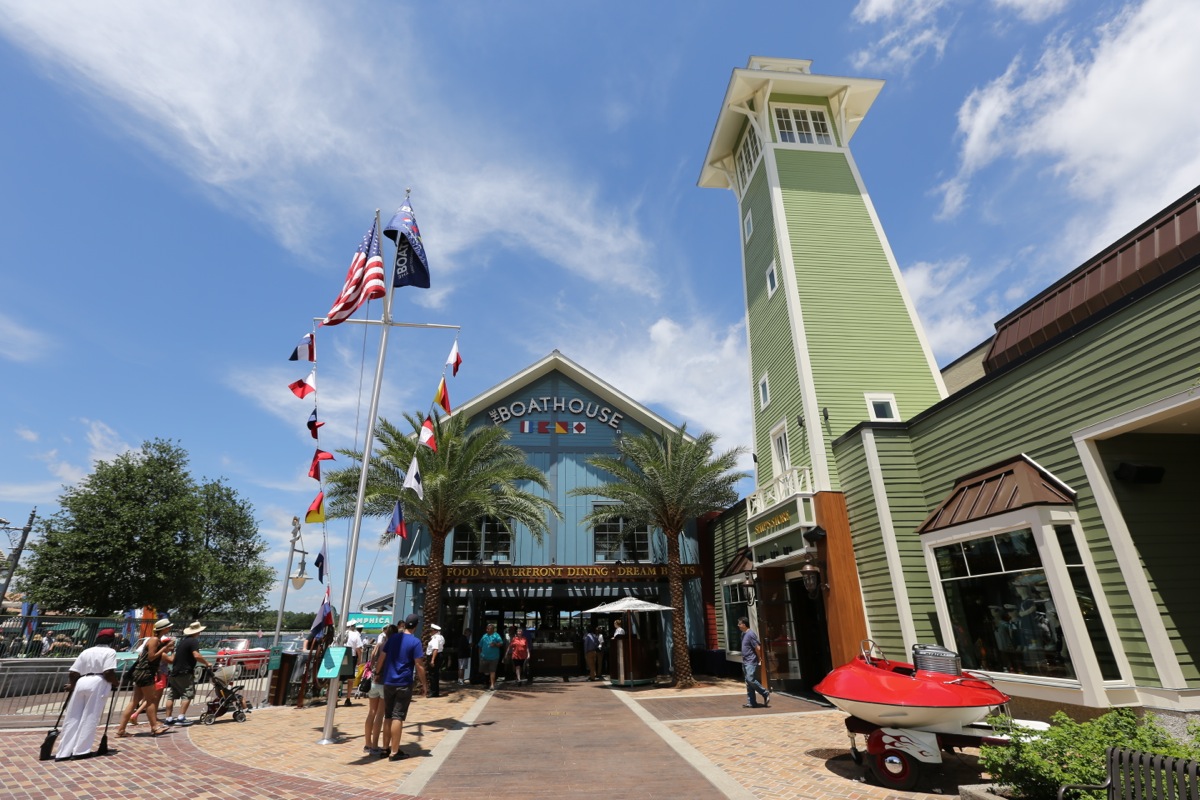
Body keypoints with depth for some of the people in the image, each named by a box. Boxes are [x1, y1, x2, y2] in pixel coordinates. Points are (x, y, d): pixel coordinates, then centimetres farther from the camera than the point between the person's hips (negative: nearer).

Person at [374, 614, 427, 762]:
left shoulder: (393, 638, 5)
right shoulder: (415, 642, -11)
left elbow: (381, 657, 7)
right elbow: (419, 665, -12)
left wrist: (376, 673, 20)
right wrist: (424, 683, -2)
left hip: (388, 682, 5)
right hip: (404, 684, -5)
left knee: (388, 716, 16)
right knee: (398, 717, -1)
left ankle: (386, 747, 24)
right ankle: (394, 752, 3)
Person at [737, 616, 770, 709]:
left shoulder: (750, 634, -17)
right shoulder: (743, 634, 12)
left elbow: (758, 648, -18)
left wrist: (759, 659, -6)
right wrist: (744, 660, 16)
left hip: (751, 662, -9)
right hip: (745, 662, 9)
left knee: (751, 679, -16)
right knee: (748, 683, 9)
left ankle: (765, 693, 1)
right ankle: (751, 702, 14)